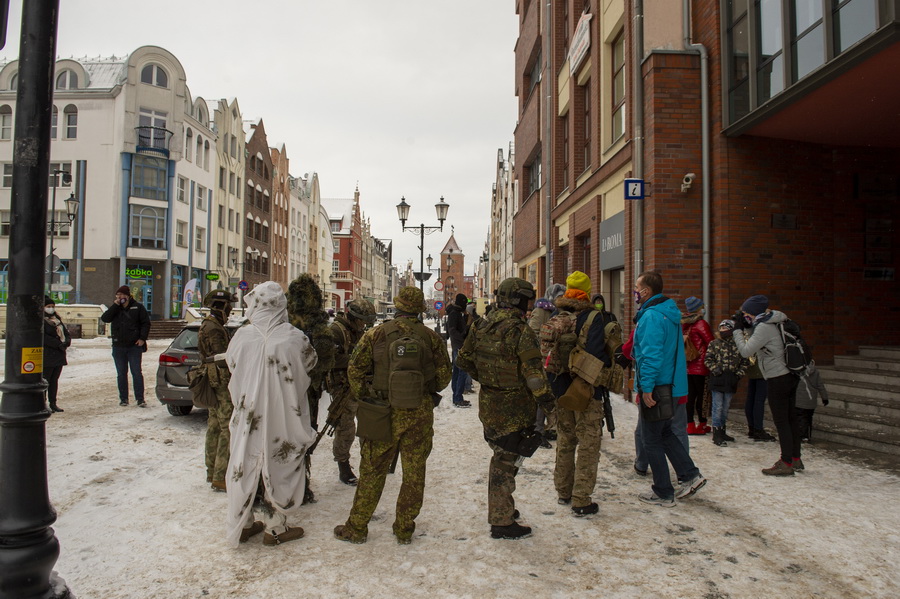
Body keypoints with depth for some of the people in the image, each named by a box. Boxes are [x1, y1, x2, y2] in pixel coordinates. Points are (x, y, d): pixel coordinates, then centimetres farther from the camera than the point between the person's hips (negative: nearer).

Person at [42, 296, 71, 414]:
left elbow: (66, 333, 14)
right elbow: (44, 337, -16)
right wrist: (59, 344, -20)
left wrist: (66, 342, -7)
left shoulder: (57, 320, 18)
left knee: (54, 379, 10)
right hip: (47, 356, -7)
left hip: (59, 355, 7)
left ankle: (53, 403, 15)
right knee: (45, 380, -5)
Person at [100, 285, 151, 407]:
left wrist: (142, 338, -11)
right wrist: (115, 305, -11)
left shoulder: (138, 307, 1)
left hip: (134, 346, -4)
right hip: (118, 346, 4)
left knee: (137, 373, -3)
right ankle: (123, 398, 17)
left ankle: (140, 399, -1)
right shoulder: (115, 309, 10)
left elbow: (146, 323, 0)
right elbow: (104, 318, -6)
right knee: (121, 374, 9)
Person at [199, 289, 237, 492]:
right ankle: (220, 477, -5)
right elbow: (223, 359, -22)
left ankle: (212, 471, 27)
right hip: (222, 383, -11)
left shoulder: (208, 325, 16)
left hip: (213, 383, 11)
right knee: (229, 428, -8)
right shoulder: (214, 328, -16)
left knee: (215, 427, 17)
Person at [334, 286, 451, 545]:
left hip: (383, 413, 0)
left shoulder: (375, 334, -4)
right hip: (420, 414, 1)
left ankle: (356, 528, 22)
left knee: (372, 471, 11)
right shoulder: (432, 337, -2)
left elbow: (355, 370, -3)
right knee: (414, 473, 12)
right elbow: (444, 375, 3)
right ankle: (404, 530, 22)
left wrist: (365, 397, 11)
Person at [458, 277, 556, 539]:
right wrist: (548, 402, -11)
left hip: (489, 403, 8)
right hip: (513, 409, -8)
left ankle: (498, 510, 38)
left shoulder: (481, 326, 3)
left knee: (501, 457, 23)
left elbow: (464, 359, 12)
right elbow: (534, 374, -22)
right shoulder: (520, 331, -20)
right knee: (507, 461, 3)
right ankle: (502, 522, 15)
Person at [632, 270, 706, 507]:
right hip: (672, 385, 10)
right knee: (664, 432, 23)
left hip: (656, 389, -10)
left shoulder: (651, 316, -19)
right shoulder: (670, 312, 13)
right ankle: (690, 475, 21)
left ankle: (663, 493, 12)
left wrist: (646, 387, -24)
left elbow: (651, 355, -26)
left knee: (651, 439, 2)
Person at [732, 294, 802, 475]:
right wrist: (745, 327, 6)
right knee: (790, 418, 16)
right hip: (790, 376, 10)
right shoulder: (772, 322, 9)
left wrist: (738, 330, -9)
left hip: (778, 379, -10)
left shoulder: (764, 327, -19)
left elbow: (746, 351, -19)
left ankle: (786, 464, 3)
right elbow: (756, 340, 19)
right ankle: (795, 459, 26)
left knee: (781, 421, -3)